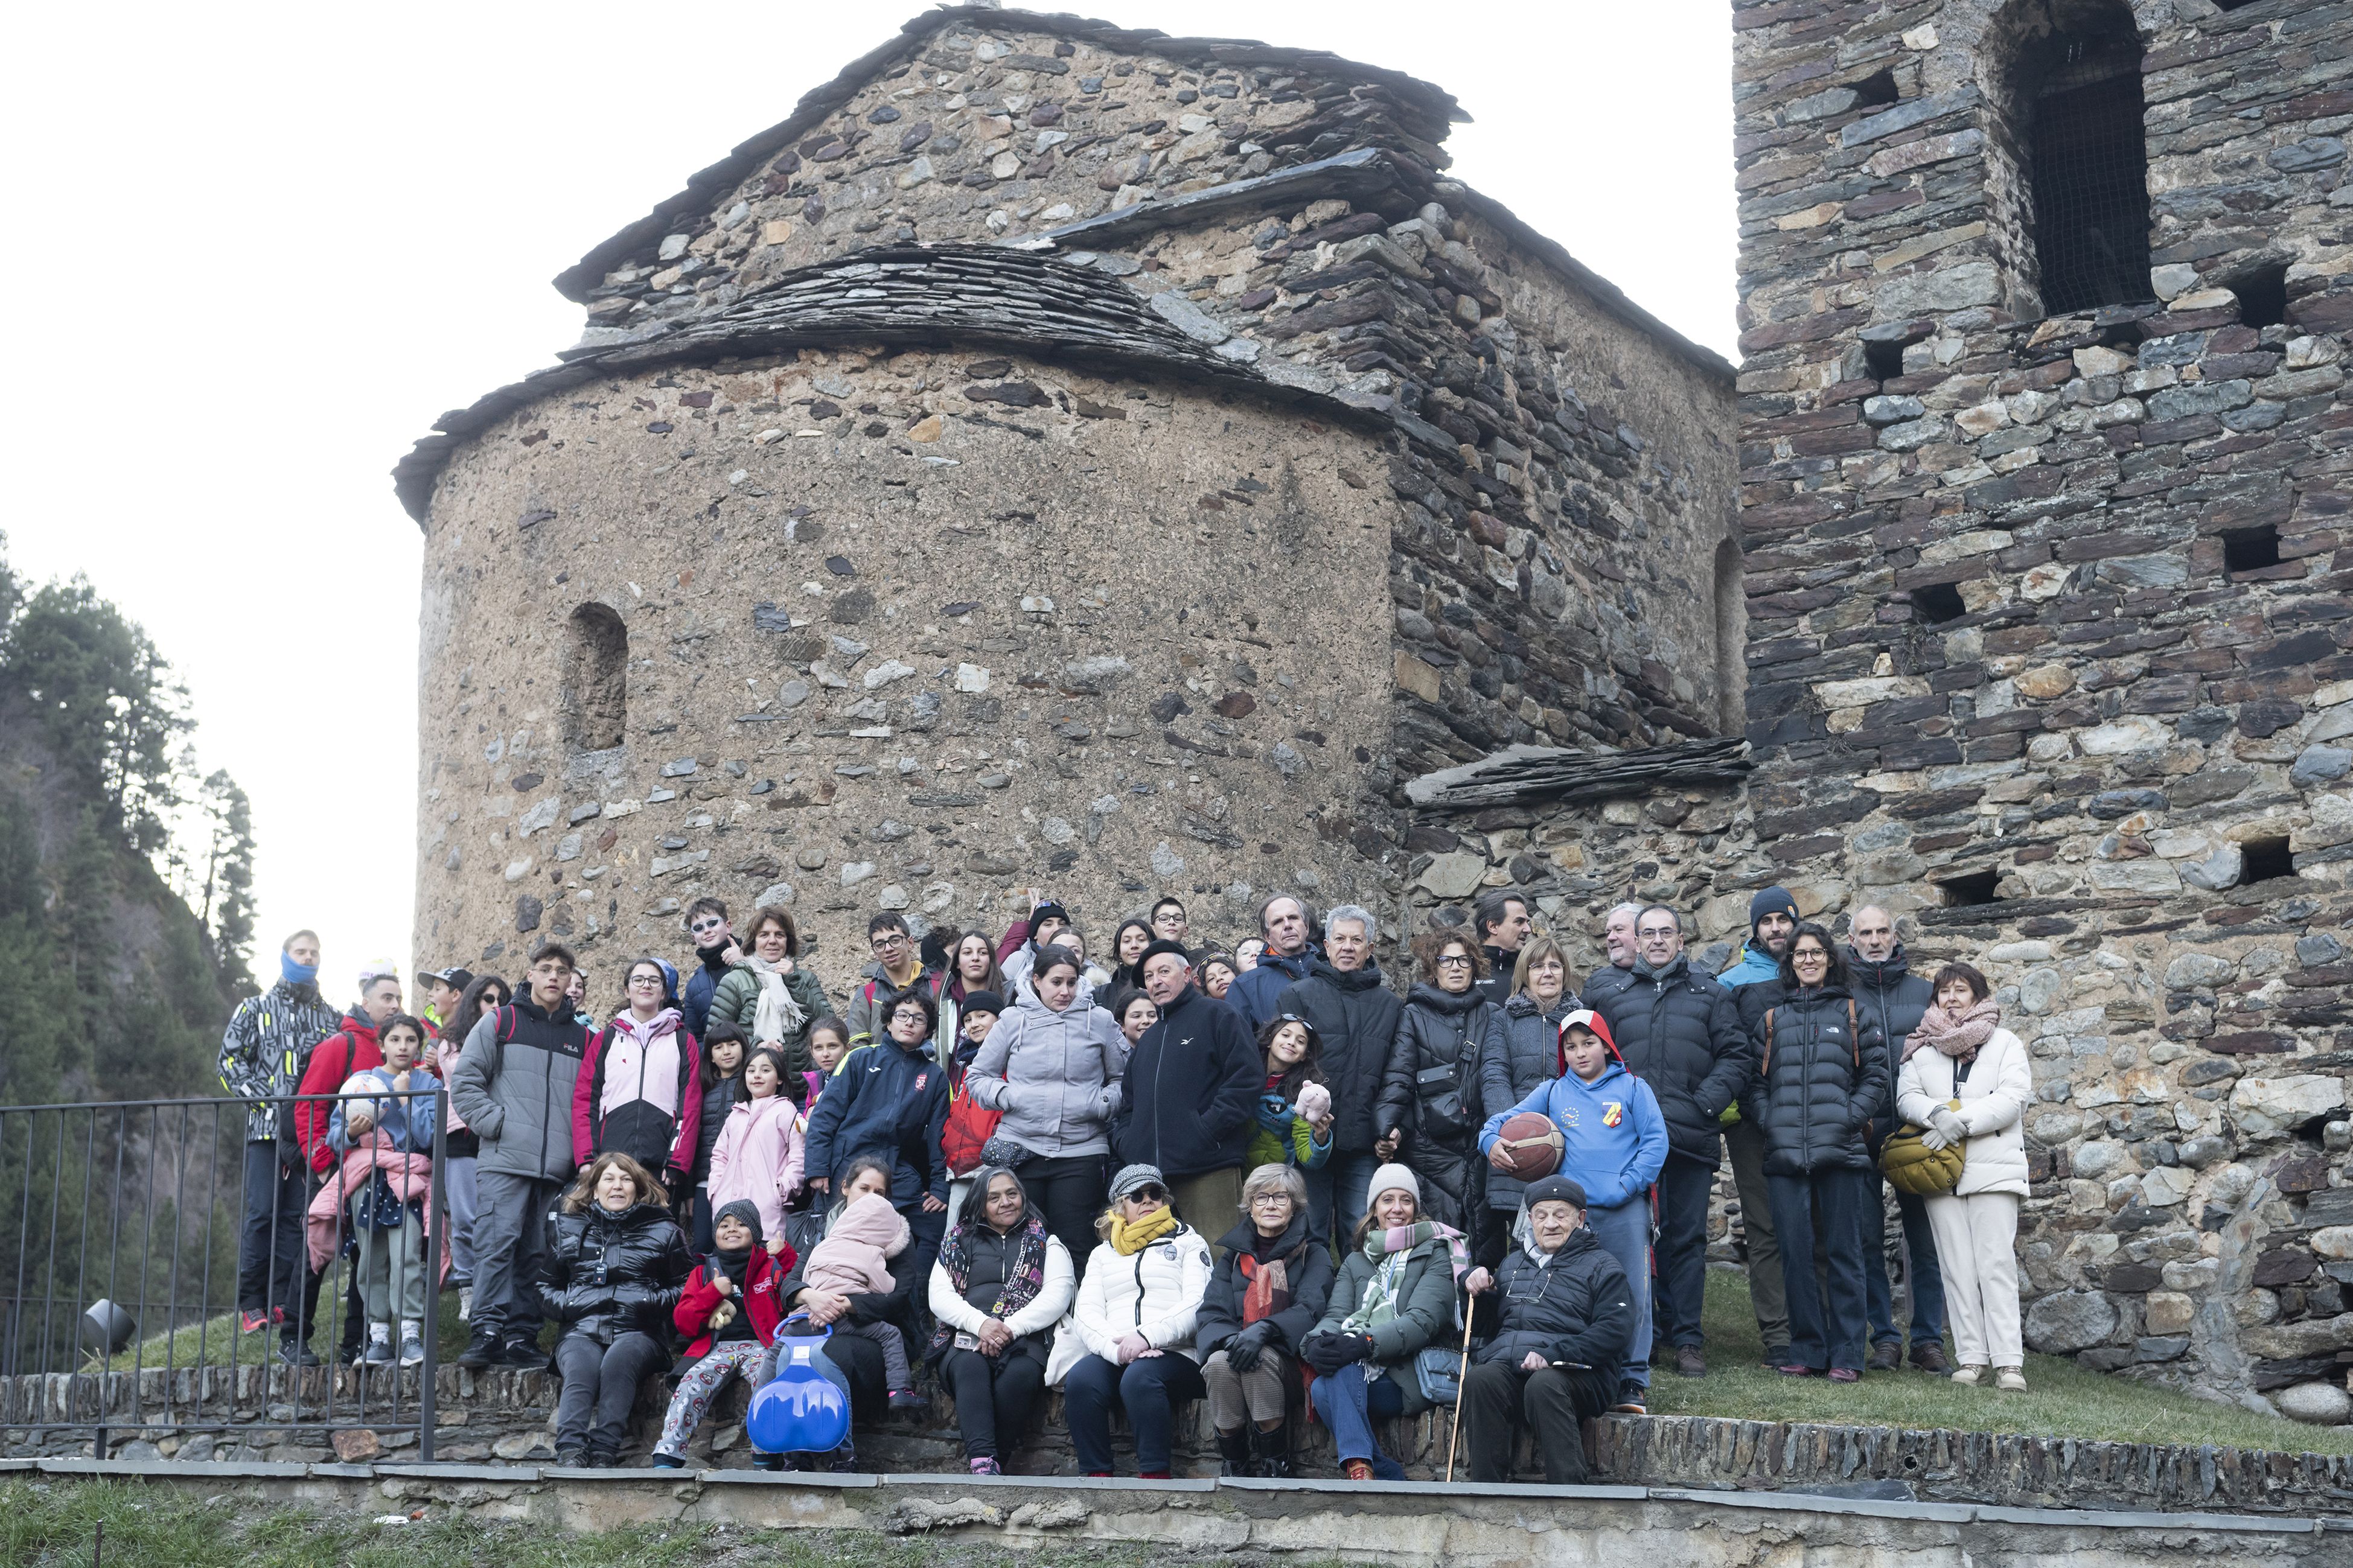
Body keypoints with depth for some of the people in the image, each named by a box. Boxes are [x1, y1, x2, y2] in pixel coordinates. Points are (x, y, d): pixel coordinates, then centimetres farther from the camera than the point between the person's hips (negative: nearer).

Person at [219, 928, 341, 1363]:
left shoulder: (329, 1017, 19)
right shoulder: (256, 1010, 11)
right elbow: (231, 1059, 3)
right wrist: (268, 1100, -8)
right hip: (266, 1129, -2)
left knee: (296, 1221, -1)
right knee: (263, 1212, -11)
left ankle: (286, 1318, 1)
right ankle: (252, 1303, -2)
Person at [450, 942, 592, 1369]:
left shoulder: (583, 1038, 17)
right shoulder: (500, 1023, 8)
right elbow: (464, 1080, 2)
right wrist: (496, 1122, -8)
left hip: (557, 1169, 3)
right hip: (505, 1159, -3)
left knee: (536, 1254, 4)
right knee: (496, 1244, -12)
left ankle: (521, 1337, 6)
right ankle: (488, 1332, -14)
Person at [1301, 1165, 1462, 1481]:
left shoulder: (1436, 1254, 7)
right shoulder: (1355, 1262, 24)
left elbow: (1423, 1320, -9)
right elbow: (1335, 1315, 7)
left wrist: (1365, 1343, -26)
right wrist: (1318, 1342, -19)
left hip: (1411, 1378, -5)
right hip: (1365, 1373, 5)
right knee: (1322, 1390, -31)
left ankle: (1358, 1467, -41)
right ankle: (1391, 1479, -30)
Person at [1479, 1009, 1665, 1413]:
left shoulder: (1632, 1088, 9)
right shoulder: (1553, 1092, 16)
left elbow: (1656, 1141, 1)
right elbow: (1504, 1121, 15)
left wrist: (1627, 1186, -10)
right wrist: (1492, 1142, -7)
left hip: (1625, 1212, -2)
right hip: (1571, 1210, 2)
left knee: (1632, 1296, -5)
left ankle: (1633, 1382, 2)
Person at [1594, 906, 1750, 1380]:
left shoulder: (1711, 996, 12)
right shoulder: (1615, 1001, 16)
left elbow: (1736, 1056, 5)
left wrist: (1707, 1103, -8)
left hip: (1691, 1137, -1)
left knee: (1688, 1238, 0)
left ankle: (1688, 1340, 4)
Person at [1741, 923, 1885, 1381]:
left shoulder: (1854, 1013, 9)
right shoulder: (1772, 1018, 15)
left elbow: (1876, 1076, 5)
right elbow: (1753, 1081, 13)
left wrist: (1848, 1119, -8)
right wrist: (1769, 1121, -3)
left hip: (1841, 1152, -2)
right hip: (1785, 1154, 2)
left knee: (1843, 1252, 0)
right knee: (1795, 1253, 3)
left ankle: (1846, 1354, 3)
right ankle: (1807, 1350, 10)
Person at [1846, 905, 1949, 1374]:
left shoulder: (1922, 991, 13)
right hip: (1860, 1135, -1)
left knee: (1925, 1237, 0)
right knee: (1867, 1239, 0)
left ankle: (1929, 1340, 6)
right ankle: (1884, 1339, 8)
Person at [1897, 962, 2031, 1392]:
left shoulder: (2005, 1043, 8)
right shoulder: (1922, 1049, 15)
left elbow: (2014, 1098, -4)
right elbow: (1907, 1097, 4)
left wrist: (1961, 1121, -15)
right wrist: (1939, 1113, -17)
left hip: (1994, 1167, -3)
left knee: (1997, 1263, -9)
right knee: (1957, 1267, 0)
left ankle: (2009, 1361, -11)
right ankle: (1972, 1358, 4)